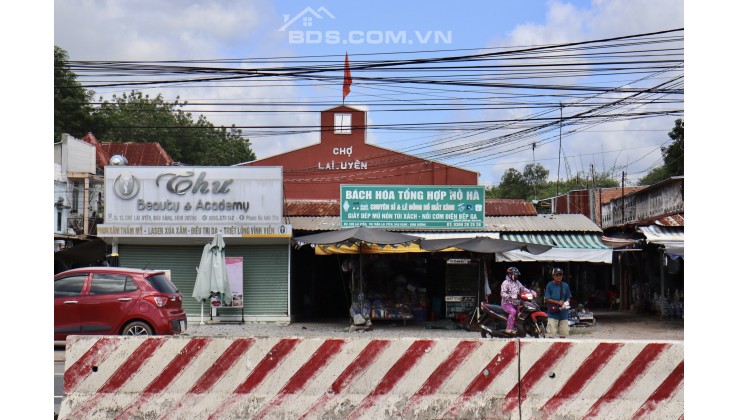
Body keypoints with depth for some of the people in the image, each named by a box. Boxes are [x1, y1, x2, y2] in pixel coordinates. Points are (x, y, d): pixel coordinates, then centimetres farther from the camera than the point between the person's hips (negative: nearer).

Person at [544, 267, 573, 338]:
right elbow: (547, 299, -5)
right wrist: (557, 302, -17)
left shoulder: (565, 285, 7)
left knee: (563, 334, 9)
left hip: (563, 313, 4)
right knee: (551, 334, -7)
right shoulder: (550, 285, -4)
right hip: (553, 313, -4)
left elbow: (568, 297, 14)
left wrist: (566, 303, -8)